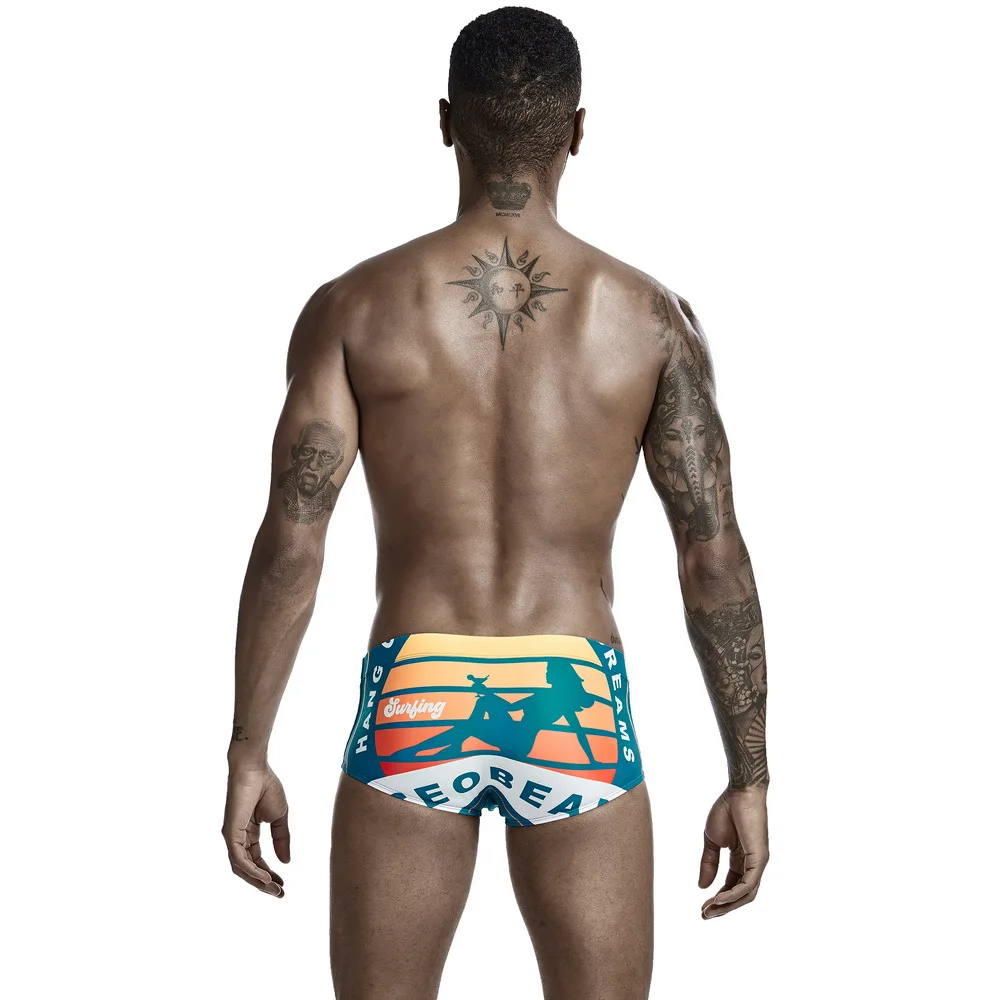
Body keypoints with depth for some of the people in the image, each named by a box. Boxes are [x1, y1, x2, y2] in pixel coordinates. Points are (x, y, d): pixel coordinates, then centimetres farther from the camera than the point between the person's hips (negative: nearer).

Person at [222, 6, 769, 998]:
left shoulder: (354, 306, -1)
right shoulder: (649, 315, 0)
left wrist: (247, 754, 1)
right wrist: (749, 777, 5)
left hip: (412, 700, 0)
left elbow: (290, 544, -6)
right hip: (578, 702, 0)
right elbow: (714, 556, -2)